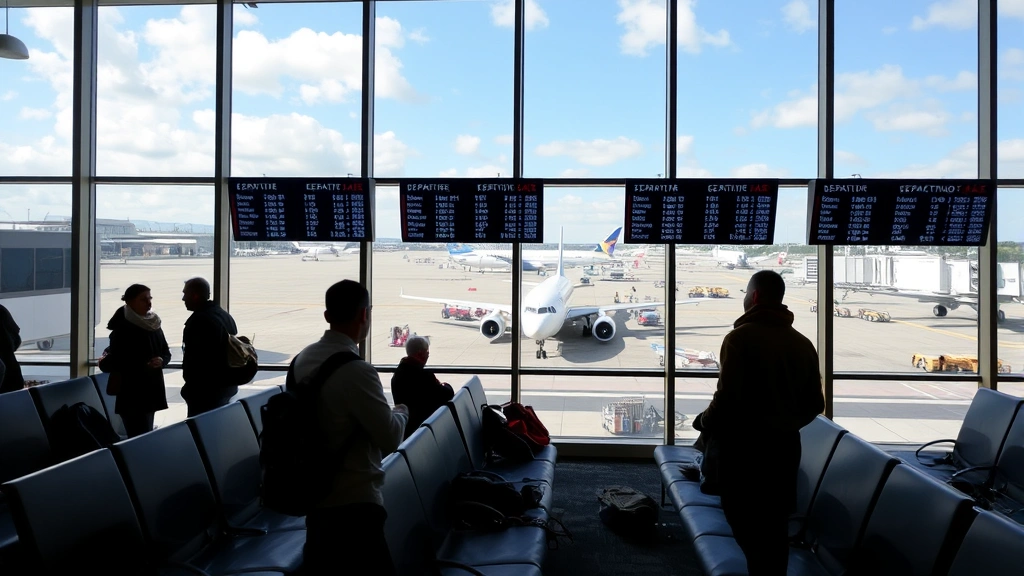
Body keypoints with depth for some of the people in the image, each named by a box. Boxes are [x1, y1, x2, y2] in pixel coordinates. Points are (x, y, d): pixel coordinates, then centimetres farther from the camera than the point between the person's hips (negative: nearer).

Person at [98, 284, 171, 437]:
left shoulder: (154, 325, 9)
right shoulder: (122, 328, -10)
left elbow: (166, 352, 13)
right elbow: (117, 362, -9)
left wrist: (161, 360, -2)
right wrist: (105, 362, -23)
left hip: (152, 390, 7)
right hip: (132, 394, -7)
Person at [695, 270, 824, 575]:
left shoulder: (741, 337, -13)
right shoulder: (803, 344, 5)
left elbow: (727, 397, -20)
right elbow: (815, 404, 8)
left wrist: (705, 422, -1)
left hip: (744, 446, -6)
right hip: (786, 446, 6)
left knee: (745, 520, 3)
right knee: (775, 525, 16)